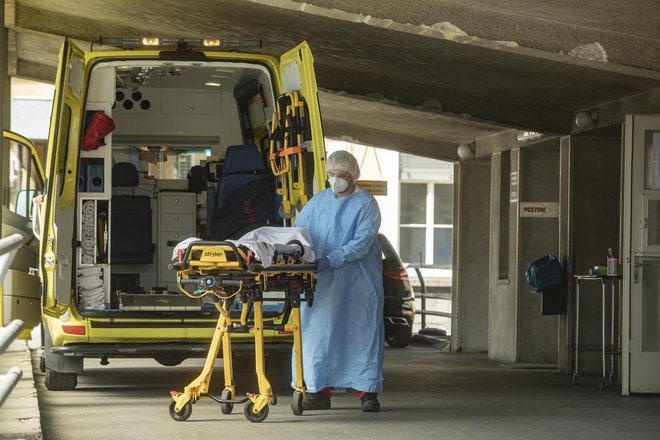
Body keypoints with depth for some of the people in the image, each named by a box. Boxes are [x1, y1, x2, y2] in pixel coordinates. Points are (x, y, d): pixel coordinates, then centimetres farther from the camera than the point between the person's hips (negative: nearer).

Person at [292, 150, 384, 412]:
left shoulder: (366, 204, 0)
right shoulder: (318, 201, 14)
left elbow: (362, 243, -12)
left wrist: (330, 259, -22)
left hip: (358, 282, -4)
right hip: (322, 282, 4)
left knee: (363, 331, -2)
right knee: (319, 332, 1)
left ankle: (367, 392, 2)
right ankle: (320, 391, 7)